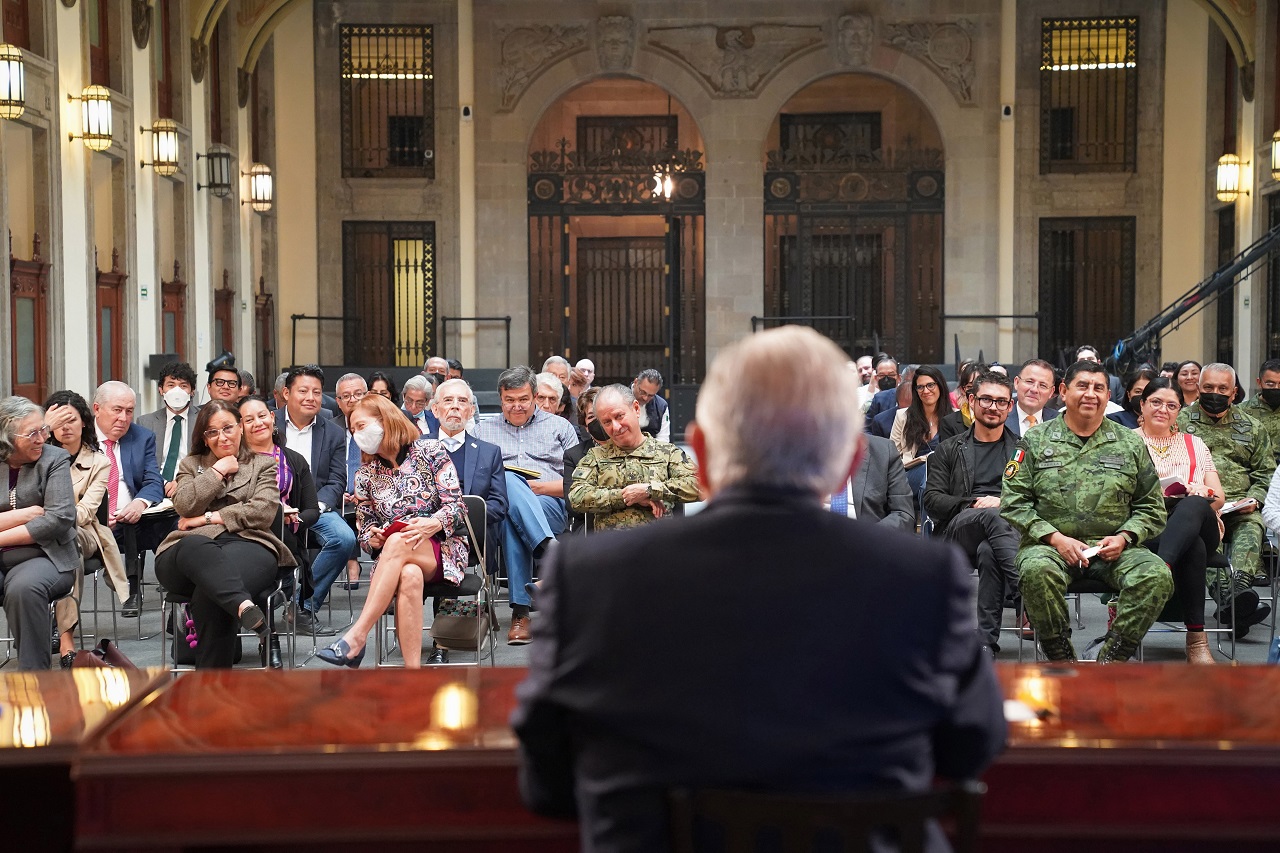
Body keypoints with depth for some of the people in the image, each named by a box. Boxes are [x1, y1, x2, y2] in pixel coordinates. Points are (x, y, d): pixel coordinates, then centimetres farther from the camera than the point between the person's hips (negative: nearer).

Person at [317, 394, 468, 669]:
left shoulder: (430, 451, 4)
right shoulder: (366, 474, 16)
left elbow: (456, 505, -3)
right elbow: (365, 528, 17)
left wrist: (433, 524, -24)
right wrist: (372, 538, -8)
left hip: (444, 551, -2)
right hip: (400, 561, 2)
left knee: (396, 543, -36)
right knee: (409, 576, -37)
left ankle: (355, 638, -42)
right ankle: (413, 670, -46)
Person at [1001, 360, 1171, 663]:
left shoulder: (1131, 444, 14)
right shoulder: (1035, 441, 9)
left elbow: (1151, 506, 16)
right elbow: (1013, 502, 3)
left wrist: (1124, 538, -4)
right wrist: (1055, 538, -9)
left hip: (1113, 547, 2)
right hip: (1050, 544, -2)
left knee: (1156, 575, -28)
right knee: (1037, 570, -37)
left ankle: (1110, 661, -19)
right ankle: (1062, 660, -19)